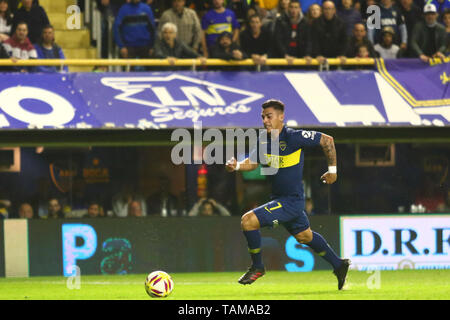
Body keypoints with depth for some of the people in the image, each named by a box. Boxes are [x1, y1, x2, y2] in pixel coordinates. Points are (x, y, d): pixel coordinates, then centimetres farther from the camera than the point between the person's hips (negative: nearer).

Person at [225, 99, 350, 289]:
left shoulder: (294, 137, -18)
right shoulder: (263, 142, 3)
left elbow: (327, 140, -10)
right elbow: (253, 162, 13)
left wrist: (332, 170, -1)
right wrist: (237, 166, -9)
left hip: (291, 200, -9)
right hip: (279, 199, 9)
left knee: (248, 221, -17)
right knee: (304, 236, 24)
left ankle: (257, 267, 2)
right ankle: (338, 265, 42)